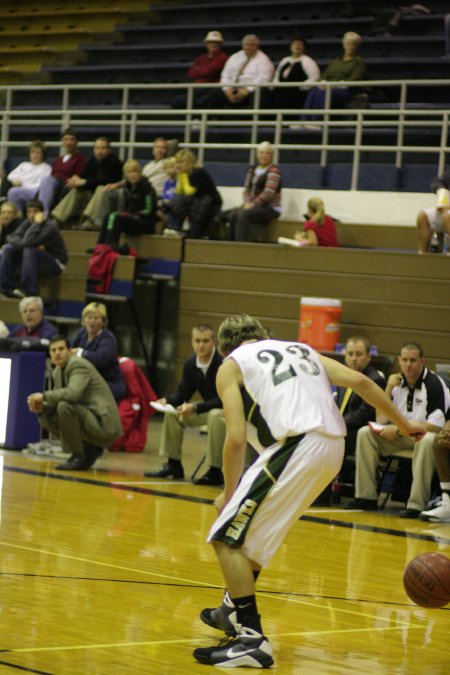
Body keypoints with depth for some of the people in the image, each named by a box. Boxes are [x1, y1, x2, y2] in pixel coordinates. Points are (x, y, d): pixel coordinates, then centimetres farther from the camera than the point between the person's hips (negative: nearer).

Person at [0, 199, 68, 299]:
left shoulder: (50, 226, -23)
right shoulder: (28, 222, -2)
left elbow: (27, 242, -35)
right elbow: (11, 238, -15)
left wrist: (37, 223, -31)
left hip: (55, 263, -7)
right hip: (34, 260, 7)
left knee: (29, 250, -34)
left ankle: (28, 290, -30)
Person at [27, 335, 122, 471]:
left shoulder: (79, 365, -16)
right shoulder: (58, 372, 12)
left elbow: (73, 393, -33)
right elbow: (57, 398, 15)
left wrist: (44, 396, -23)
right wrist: (42, 407, -7)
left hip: (103, 424, -9)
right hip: (86, 418, 9)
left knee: (65, 406, -29)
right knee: (45, 417, 5)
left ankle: (78, 457, -15)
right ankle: (89, 449, 11)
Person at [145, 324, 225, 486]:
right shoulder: (190, 363, -3)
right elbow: (183, 393, 6)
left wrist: (195, 407, -35)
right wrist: (167, 400, -16)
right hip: (208, 409, 8)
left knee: (216, 415, -39)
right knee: (172, 412, 0)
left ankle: (215, 471, -29)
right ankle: (173, 465, 8)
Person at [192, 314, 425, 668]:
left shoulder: (232, 365, 9)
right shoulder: (301, 350, 26)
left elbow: (236, 438, -1)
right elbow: (359, 380, 15)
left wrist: (229, 494, 10)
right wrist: (403, 423, 21)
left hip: (296, 447, -7)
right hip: (333, 448, 7)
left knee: (228, 538, -1)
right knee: (256, 529, 29)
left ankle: (252, 640, -11)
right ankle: (235, 610, 42)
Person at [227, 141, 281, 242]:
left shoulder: (273, 170, -5)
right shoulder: (252, 170, 17)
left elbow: (269, 192, -16)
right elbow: (246, 189, 13)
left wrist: (253, 204, -18)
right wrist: (247, 202, -7)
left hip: (270, 208, -6)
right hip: (253, 205, 6)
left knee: (243, 215, -32)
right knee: (232, 215, -22)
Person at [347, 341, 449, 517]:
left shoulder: (434, 384, -15)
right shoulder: (397, 382, 3)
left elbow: (436, 426, -21)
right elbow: (381, 420, 2)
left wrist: (399, 429, -20)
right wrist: (389, 389, -11)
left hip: (424, 434, -6)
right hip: (402, 435, 6)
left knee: (427, 441, -40)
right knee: (365, 433, -14)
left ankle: (416, 505, -37)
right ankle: (366, 497, -13)